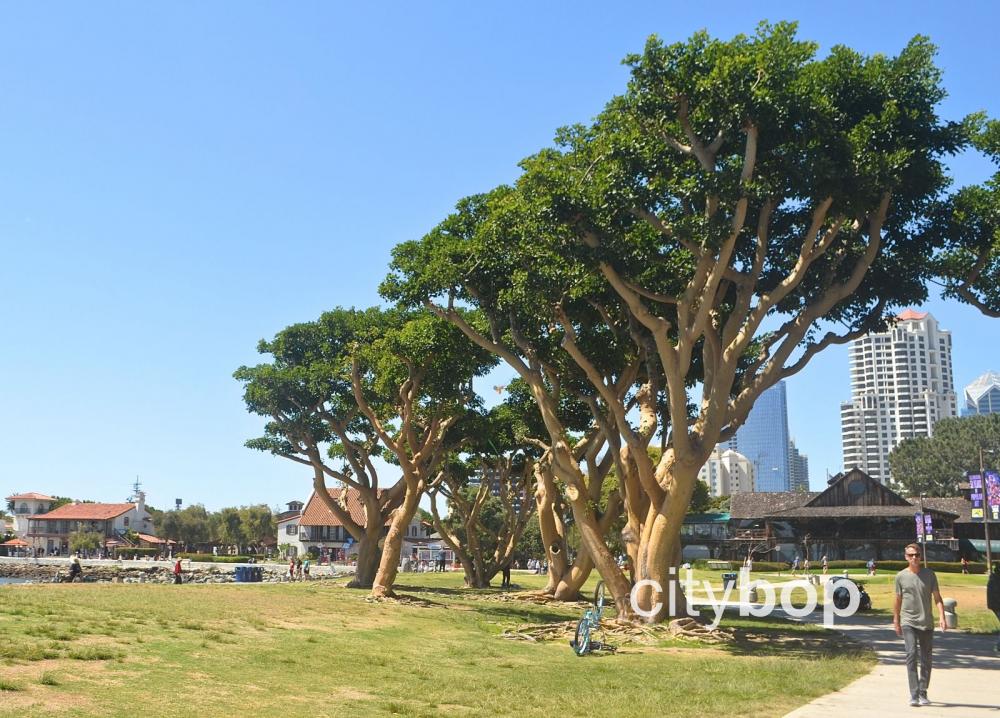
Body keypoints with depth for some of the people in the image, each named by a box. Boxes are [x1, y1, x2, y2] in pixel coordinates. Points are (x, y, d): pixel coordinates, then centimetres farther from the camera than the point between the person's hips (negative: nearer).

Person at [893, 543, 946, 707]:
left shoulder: (929, 574, 4)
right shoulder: (901, 576, 3)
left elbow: (937, 598, 4)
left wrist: (942, 617, -9)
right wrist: (896, 622, 16)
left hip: (927, 623, 2)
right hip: (908, 622, -2)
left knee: (926, 660, 7)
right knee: (911, 655, -15)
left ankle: (923, 693, 20)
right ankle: (914, 695, -16)